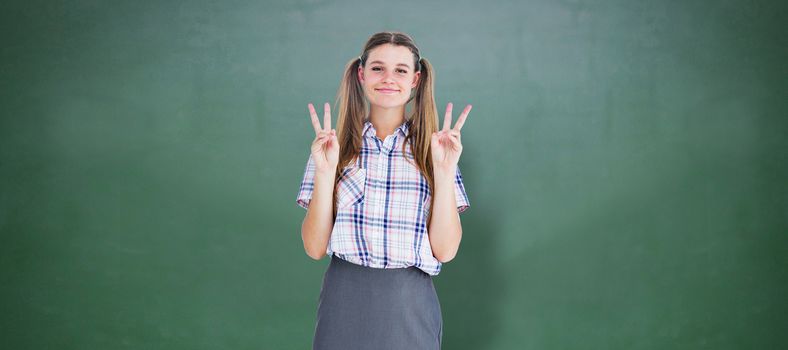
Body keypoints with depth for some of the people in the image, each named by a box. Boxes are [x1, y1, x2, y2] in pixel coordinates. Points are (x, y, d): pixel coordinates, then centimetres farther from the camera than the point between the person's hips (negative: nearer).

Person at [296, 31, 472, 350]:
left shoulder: (431, 148, 1)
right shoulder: (334, 146, 2)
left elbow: (445, 250, -6)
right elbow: (314, 248, -4)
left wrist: (444, 170, -15)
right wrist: (325, 171, -15)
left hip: (410, 307, 0)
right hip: (344, 300, 0)